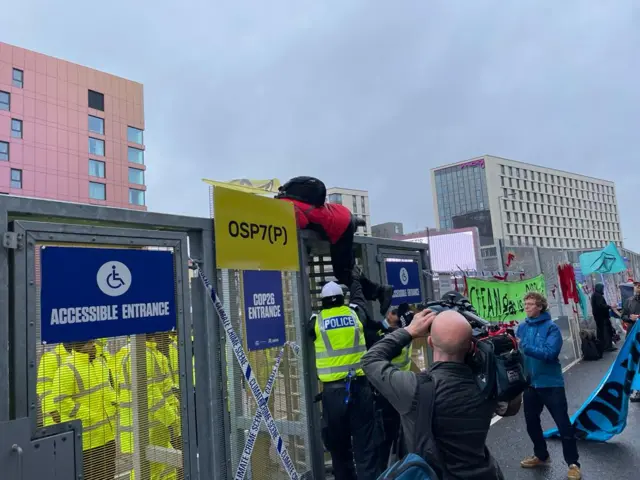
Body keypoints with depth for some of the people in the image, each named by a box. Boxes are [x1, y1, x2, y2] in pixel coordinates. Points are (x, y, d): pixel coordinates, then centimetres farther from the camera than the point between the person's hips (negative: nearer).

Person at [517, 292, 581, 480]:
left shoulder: (551, 327, -14)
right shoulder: (522, 327, 1)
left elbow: (549, 353, -26)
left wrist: (524, 347, -33)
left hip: (551, 383, -5)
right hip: (530, 383, 5)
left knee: (563, 425, 5)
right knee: (531, 423, 18)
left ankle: (573, 463, 22)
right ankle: (541, 456, 38)